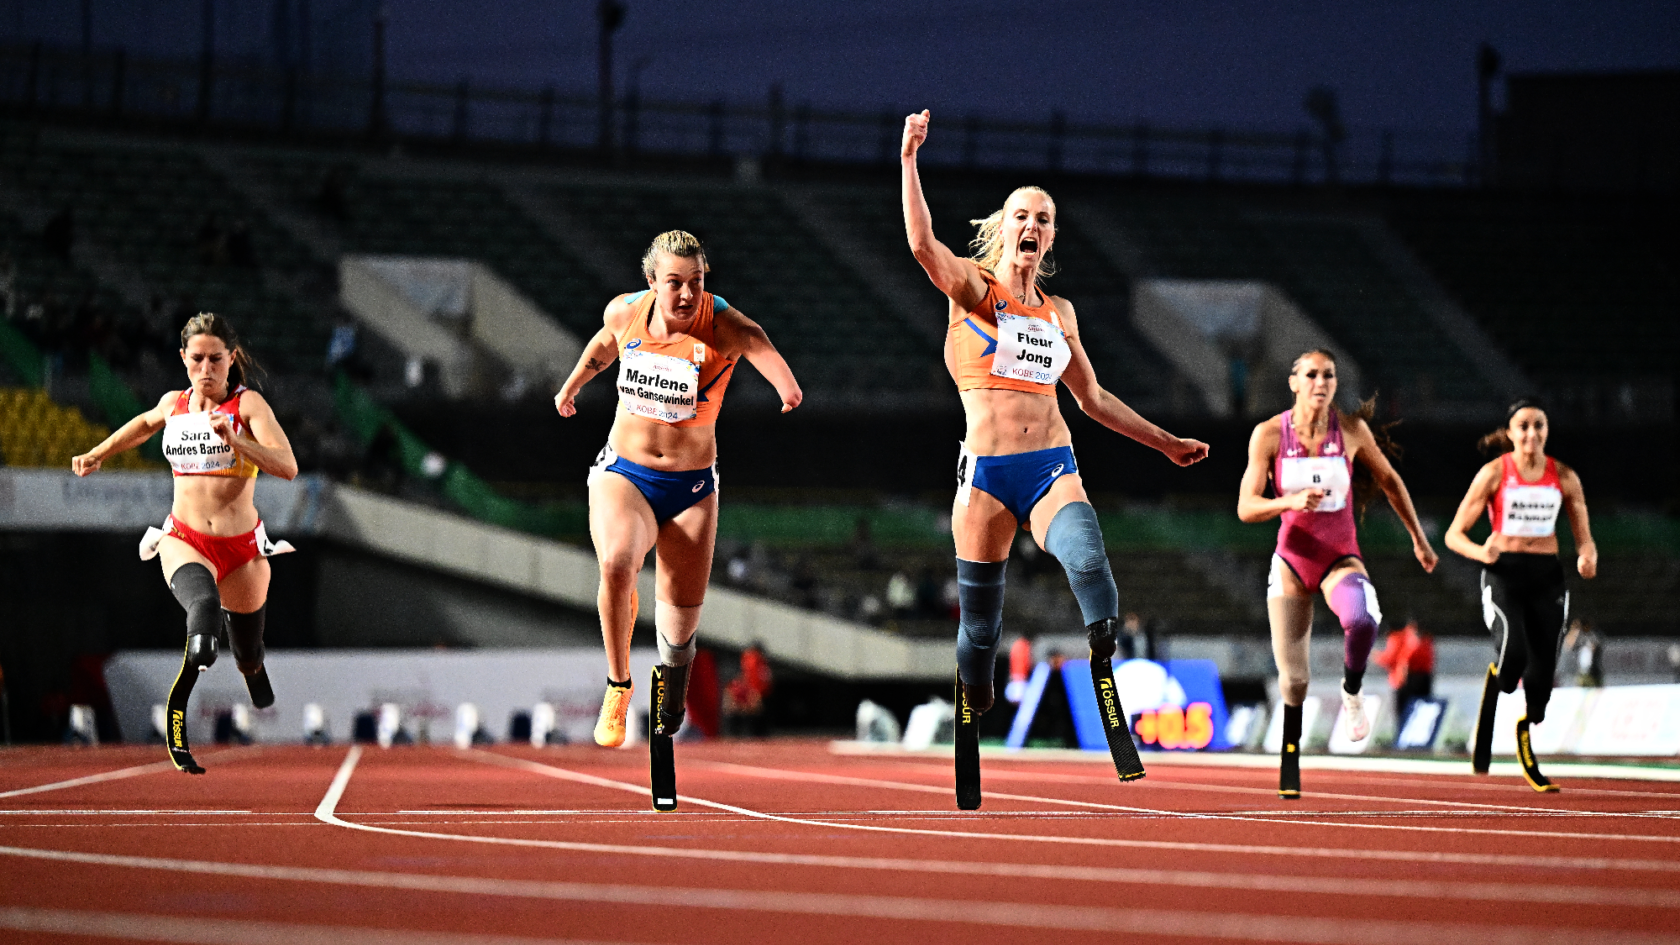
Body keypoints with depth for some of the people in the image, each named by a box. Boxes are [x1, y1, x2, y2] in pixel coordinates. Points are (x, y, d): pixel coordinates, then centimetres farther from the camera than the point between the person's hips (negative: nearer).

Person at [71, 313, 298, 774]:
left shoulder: (248, 404, -8)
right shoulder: (173, 404, 4)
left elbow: (287, 467, -21)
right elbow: (146, 423, 31)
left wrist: (235, 442, -33)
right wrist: (97, 454, 36)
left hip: (241, 547, 0)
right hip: (184, 541, 0)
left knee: (249, 657, 18)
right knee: (203, 606, -38)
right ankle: (177, 726, -41)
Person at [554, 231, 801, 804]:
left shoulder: (721, 326, -15)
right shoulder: (625, 313, -4)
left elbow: (756, 343, -31)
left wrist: (786, 384, -45)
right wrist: (571, 386, 29)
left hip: (691, 488, 0)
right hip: (622, 475, 1)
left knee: (682, 618, 5)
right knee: (616, 562, -30)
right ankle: (617, 688, -10)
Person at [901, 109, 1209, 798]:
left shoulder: (1058, 312, 17)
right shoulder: (972, 288, 5)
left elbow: (1093, 399, 28)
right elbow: (923, 245, -16)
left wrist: (1165, 443, 30)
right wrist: (909, 161, -26)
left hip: (1053, 469, 2)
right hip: (985, 474, -2)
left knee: (1089, 562, -29)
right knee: (978, 629, 0)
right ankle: (969, 767, 20)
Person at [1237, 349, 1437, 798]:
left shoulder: (1352, 429, -5)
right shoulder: (1269, 434, -8)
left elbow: (1389, 481, 12)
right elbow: (1246, 508, -10)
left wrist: (1419, 539, 18)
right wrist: (1292, 501, -28)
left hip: (1341, 558, 0)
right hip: (1292, 560, 0)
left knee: (1361, 621, -35)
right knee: (1293, 679, 4)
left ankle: (1352, 693, -5)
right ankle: (1289, 764, 28)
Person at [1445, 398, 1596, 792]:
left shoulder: (1564, 477, 6)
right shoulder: (1494, 473, -2)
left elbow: (1584, 538, 12)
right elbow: (1455, 534, -1)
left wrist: (1587, 557, -12)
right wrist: (1480, 552, -23)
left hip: (1547, 575, 3)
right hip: (1504, 572, -3)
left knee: (1543, 666, -3)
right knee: (1513, 652, -27)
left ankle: (1527, 757, 17)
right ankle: (1485, 730, 2)